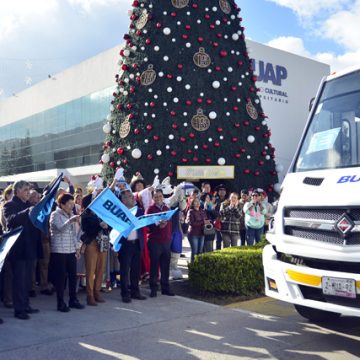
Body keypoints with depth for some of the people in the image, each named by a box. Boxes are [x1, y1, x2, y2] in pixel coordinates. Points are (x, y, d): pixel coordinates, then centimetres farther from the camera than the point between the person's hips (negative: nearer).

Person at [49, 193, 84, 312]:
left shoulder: (71, 215, 14)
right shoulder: (55, 215, -6)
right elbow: (60, 228, -23)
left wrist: (77, 247, 12)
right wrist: (70, 221, -40)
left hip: (71, 251, 6)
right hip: (59, 251, -6)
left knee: (73, 275, 8)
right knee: (60, 277, -1)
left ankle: (73, 299, 19)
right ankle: (61, 303, 7)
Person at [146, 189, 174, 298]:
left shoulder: (166, 208, 15)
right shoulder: (150, 209, -2)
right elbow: (148, 224, -11)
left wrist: (170, 236, 13)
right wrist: (158, 225, -27)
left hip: (166, 241, 5)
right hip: (154, 241, -5)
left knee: (166, 265, 7)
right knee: (154, 265, 0)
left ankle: (165, 288, 16)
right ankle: (153, 288, 8)